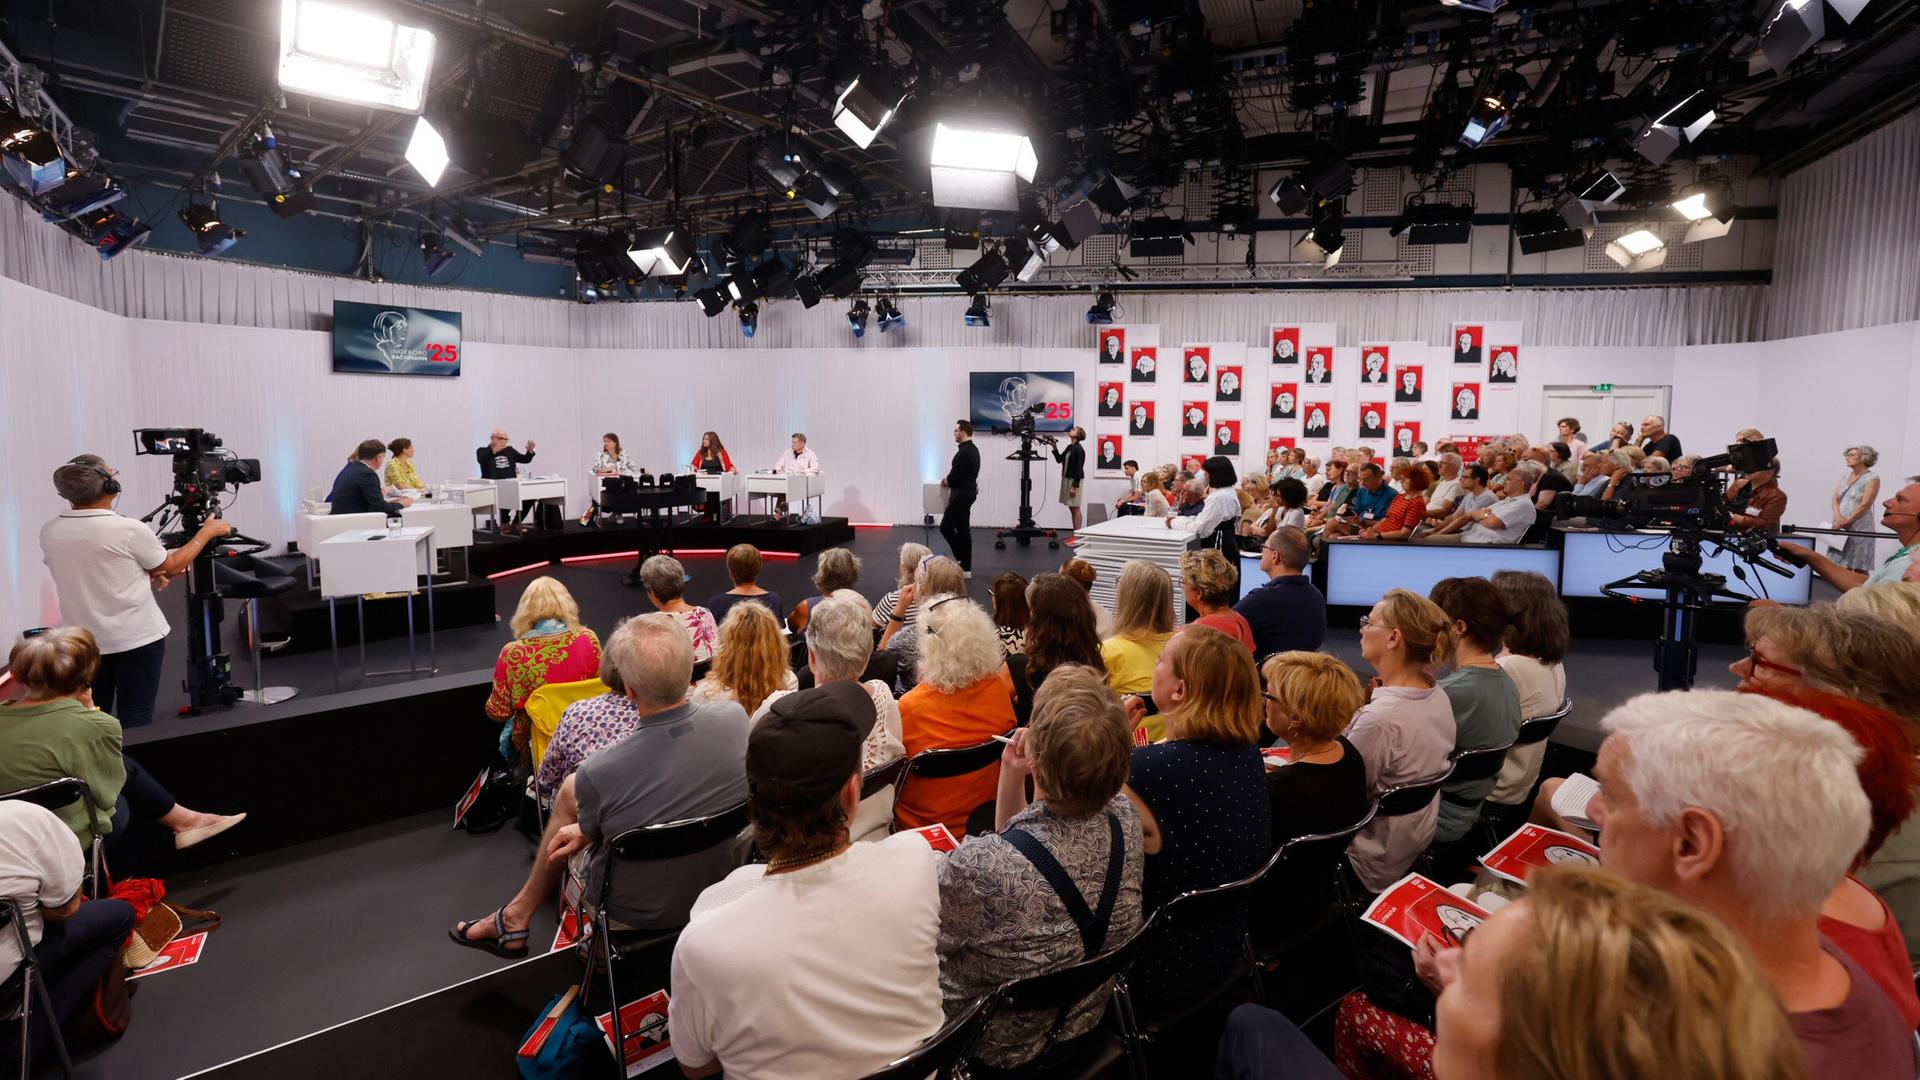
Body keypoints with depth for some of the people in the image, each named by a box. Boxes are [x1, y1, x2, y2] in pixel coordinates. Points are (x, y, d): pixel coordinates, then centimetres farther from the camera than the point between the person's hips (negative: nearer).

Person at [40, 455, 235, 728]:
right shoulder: (129, 530, -17)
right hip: (136, 638, -5)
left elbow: (91, 574, 11)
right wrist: (207, 532, 10)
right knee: (136, 722, 5)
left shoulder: (49, 532, -2)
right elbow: (170, 567, -1)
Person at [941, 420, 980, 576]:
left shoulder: (964, 452, -21)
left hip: (961, 494, -11)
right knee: (963, 529, 12)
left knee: (946, 527, -4)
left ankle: (963, 561, -1)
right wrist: (950, 480, 13)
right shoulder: (973, 450, 13)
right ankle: (965, 566, 14)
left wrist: (945, 482, -3)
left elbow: (955, 475, -23)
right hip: (968, 492, 11)